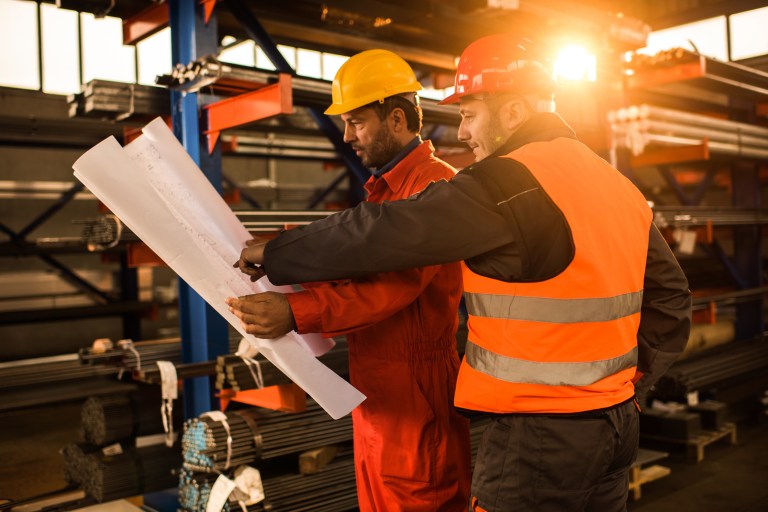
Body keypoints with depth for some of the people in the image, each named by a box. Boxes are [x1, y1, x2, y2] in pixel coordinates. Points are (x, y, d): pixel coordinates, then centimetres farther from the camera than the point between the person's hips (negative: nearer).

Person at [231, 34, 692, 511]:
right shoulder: (620, 185, 8)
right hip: (619, 420, 8)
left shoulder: (505, 183, -18)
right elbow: (671, 295, 12)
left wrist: (273, 255, -7)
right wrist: (634, 381, 15)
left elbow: (384, 232, -18)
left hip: (542, 434, -8)